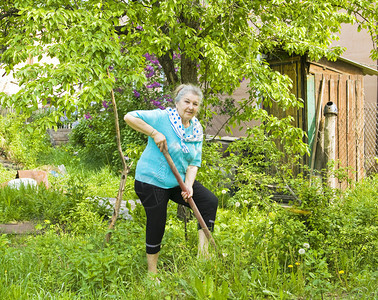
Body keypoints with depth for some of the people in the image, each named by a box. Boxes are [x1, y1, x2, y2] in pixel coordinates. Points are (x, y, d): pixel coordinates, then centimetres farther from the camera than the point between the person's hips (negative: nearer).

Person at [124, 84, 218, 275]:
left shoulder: (196, 130, 3)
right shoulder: (163, 118, -16)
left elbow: (194, 162, 1)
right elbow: (129, 117, -23)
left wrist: (188, 184, -15)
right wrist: (154, 133, -26)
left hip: (177, 181, 6)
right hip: (151, 180, -6)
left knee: (210, 201, -6)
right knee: (156, 225, 0)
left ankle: (203, 251, 1)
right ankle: (152, 272, 18)